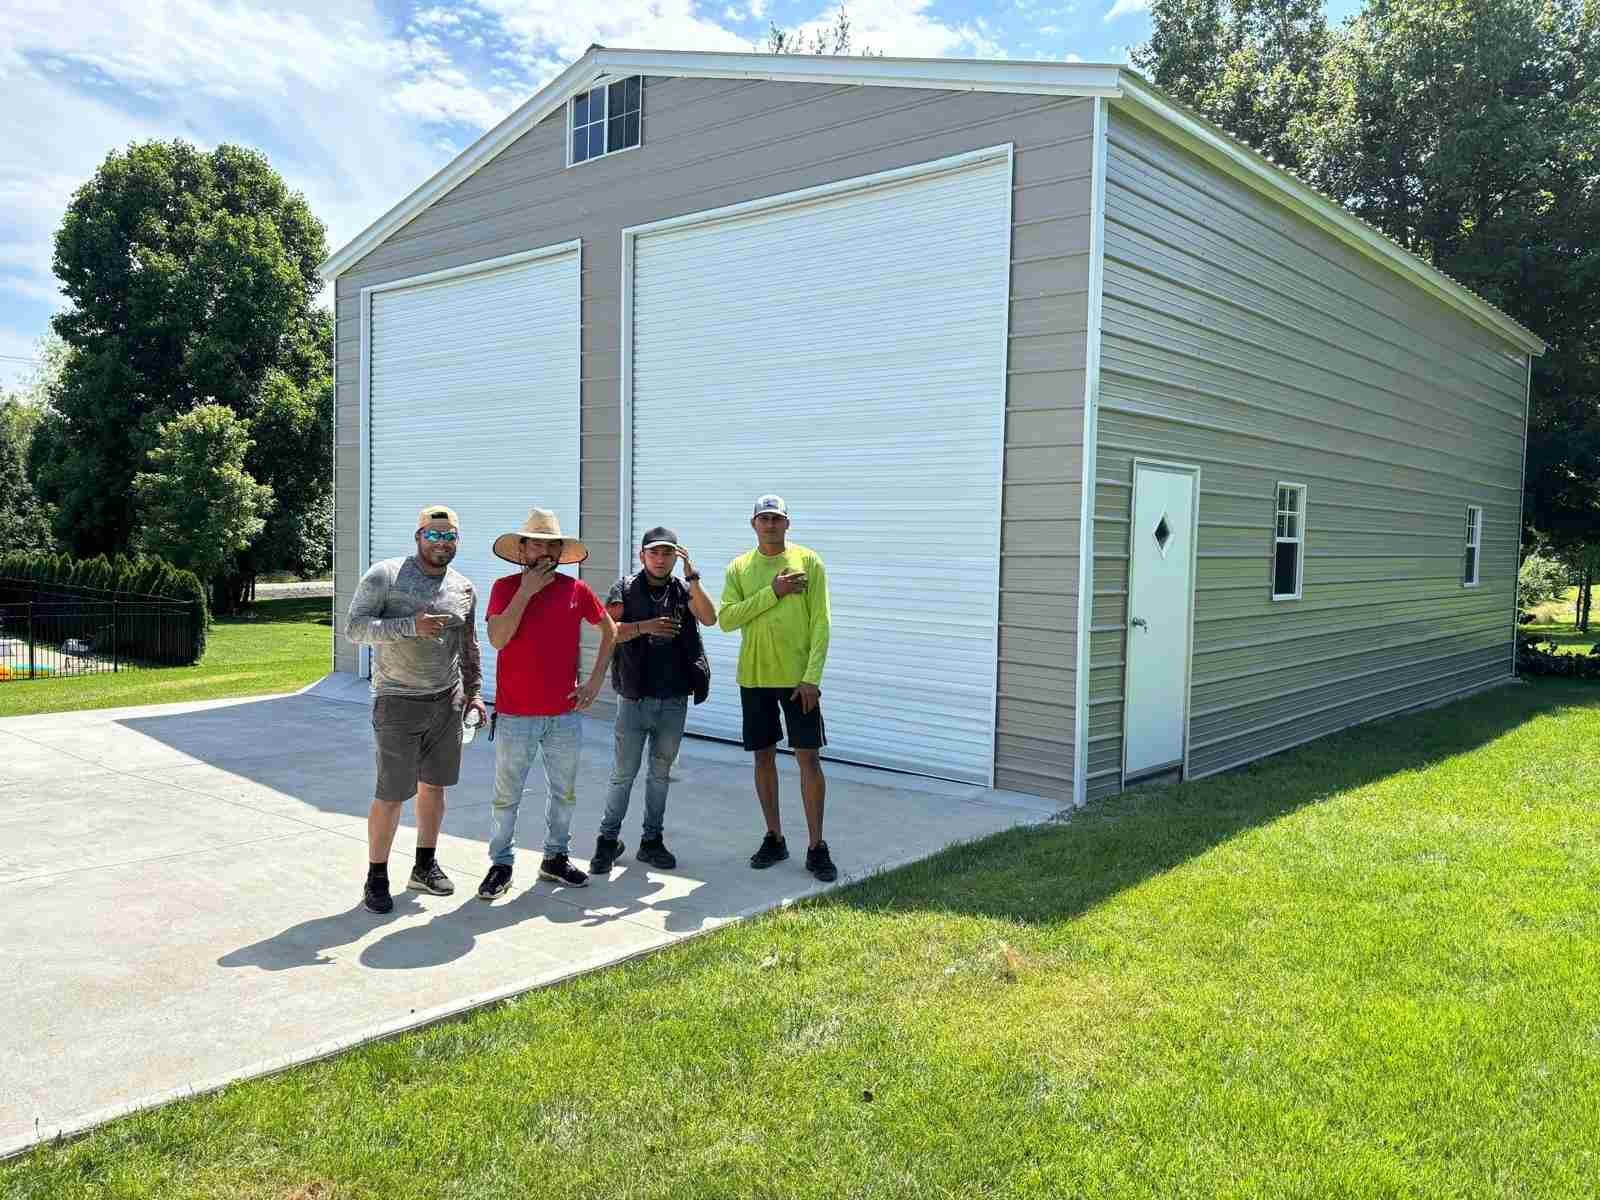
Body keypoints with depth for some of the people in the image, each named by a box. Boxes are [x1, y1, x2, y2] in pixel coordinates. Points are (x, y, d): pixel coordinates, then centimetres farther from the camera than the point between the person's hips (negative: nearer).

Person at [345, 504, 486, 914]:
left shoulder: (464, 587, 9)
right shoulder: (384, 575, -8)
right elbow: (354, 628, -15)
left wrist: (473, 691, 15)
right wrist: (412, 625, -24)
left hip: (447, 702, 5)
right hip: (398, 703, -5)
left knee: (433, 786, 14)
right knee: (391, 795, -3)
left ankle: (425, 865, 29)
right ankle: (376, 878, 12)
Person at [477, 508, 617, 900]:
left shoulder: (576, 590, 1)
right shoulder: (505, 587, -5)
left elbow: (610, 630, 13)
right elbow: (497, 639, -19)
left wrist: (596, 680, 6)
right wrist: (526, 591, -19)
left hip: (565, 714, 3)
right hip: (515, 715, -3)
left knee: (564, 791, 14)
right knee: (507, 795, 6)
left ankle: (555, 857, 30)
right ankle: (501, 864, 20)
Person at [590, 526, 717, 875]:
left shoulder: (684, 589, 5)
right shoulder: (625, 588, 0)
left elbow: (709, 618, -12)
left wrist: (692, 575, -19)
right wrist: (643, 627, -24)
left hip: (674, 699, 3)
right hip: (635, 698, -2)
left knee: (661, 773, 12)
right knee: (624, 773, 1)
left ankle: (652, 840, 22)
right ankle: (609, 839, 13)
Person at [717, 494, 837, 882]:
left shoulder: (808, 561, -1)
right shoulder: (740, 567, 6)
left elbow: (820, 624, -5)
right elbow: (726, 618, -7)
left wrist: (812, 677, -13)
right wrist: (773, 592, -15)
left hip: (798, 677, -3)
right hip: (754, 677, 3)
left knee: (809, 758, -3)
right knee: (764, 756, 10)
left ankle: (817, 848, 7)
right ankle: (774, 839, 23)